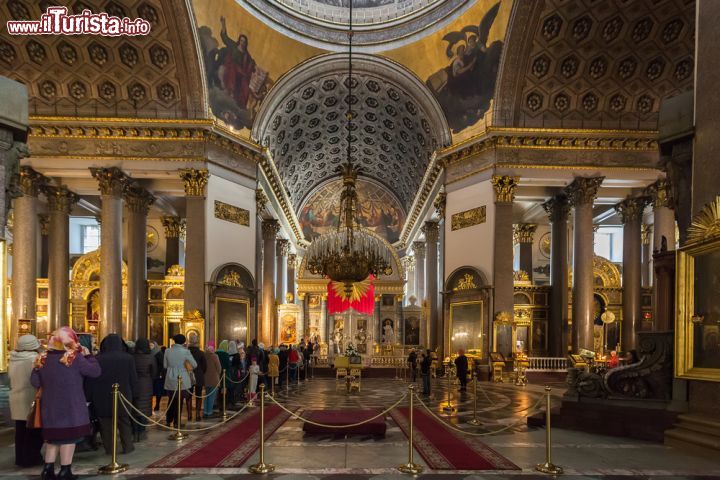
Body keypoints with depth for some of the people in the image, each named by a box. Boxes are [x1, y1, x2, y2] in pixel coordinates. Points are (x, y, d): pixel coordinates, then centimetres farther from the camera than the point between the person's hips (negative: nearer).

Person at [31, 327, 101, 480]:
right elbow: (95, 371, -12)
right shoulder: (75, 357, -14)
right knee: (69, 436, 4)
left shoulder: (43, 358, 2)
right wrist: (87, 355, -2)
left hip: (50, 406, 5)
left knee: (53, 436, 18)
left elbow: (35, 382, 7)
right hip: (71, 406, -5)